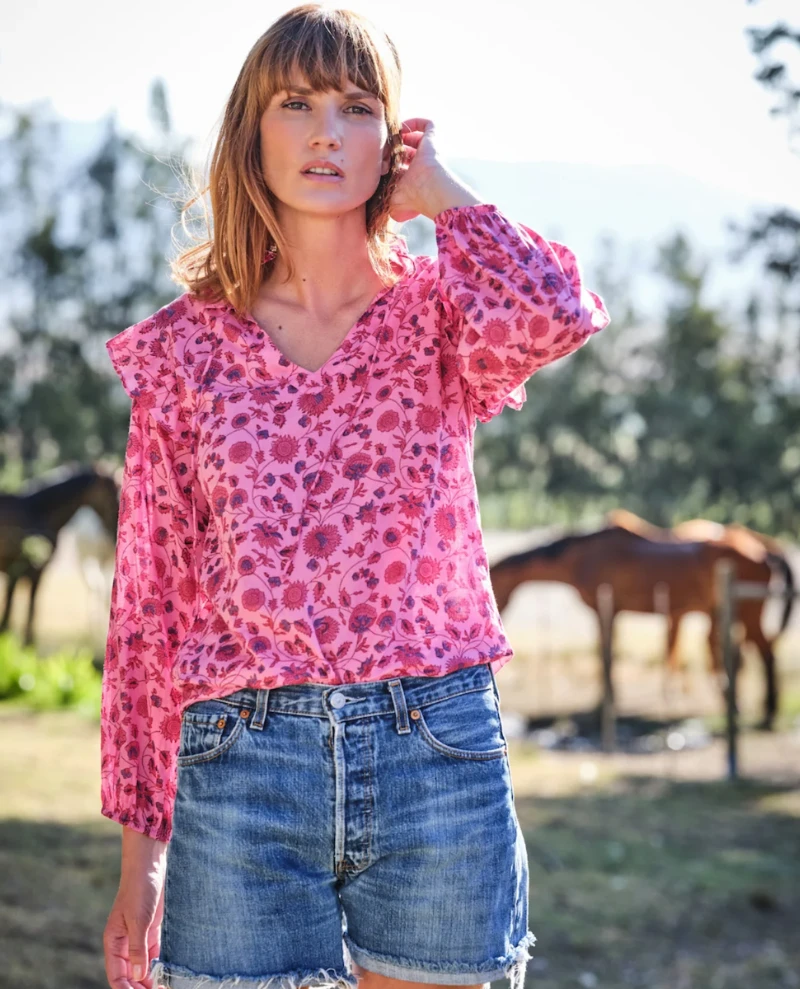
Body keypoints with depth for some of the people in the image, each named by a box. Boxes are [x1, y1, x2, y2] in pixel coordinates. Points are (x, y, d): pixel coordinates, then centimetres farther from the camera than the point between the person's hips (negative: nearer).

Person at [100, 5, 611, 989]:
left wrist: (435, 188, -2)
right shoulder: (184, 349, 7)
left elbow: (557, 311, -20)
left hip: (435, 758, 0)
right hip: (241, 769, 0)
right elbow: (146, 605, 8)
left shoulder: (436, 316, 6)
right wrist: (139, 854, 6)